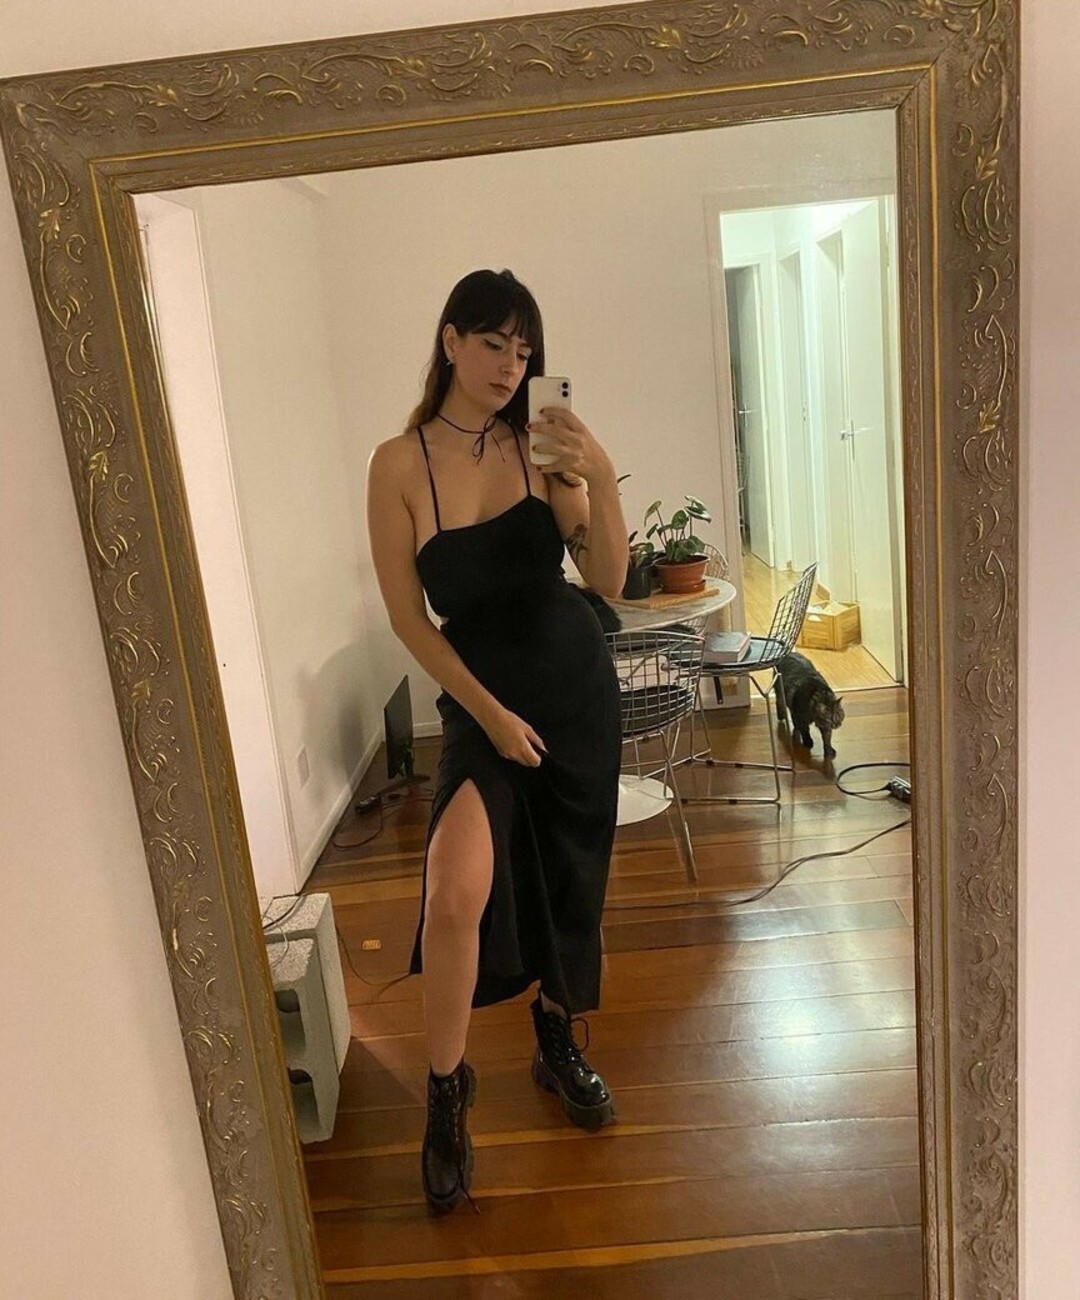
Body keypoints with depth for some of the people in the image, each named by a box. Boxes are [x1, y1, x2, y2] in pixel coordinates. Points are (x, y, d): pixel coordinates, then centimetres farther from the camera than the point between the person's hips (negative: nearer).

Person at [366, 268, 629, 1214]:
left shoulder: (540, 448, -5)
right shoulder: (400, 464, -9)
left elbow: (610, 582, -10)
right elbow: (410, 618, -8)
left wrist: (600, 478, -24)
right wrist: (489, 712, -11)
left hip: (578, 685, 3)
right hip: (480, 694, -2)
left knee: (570, 881, 13)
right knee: (457, 894, -20)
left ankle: (558, 1049, 38)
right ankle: (447, 1091, 6)